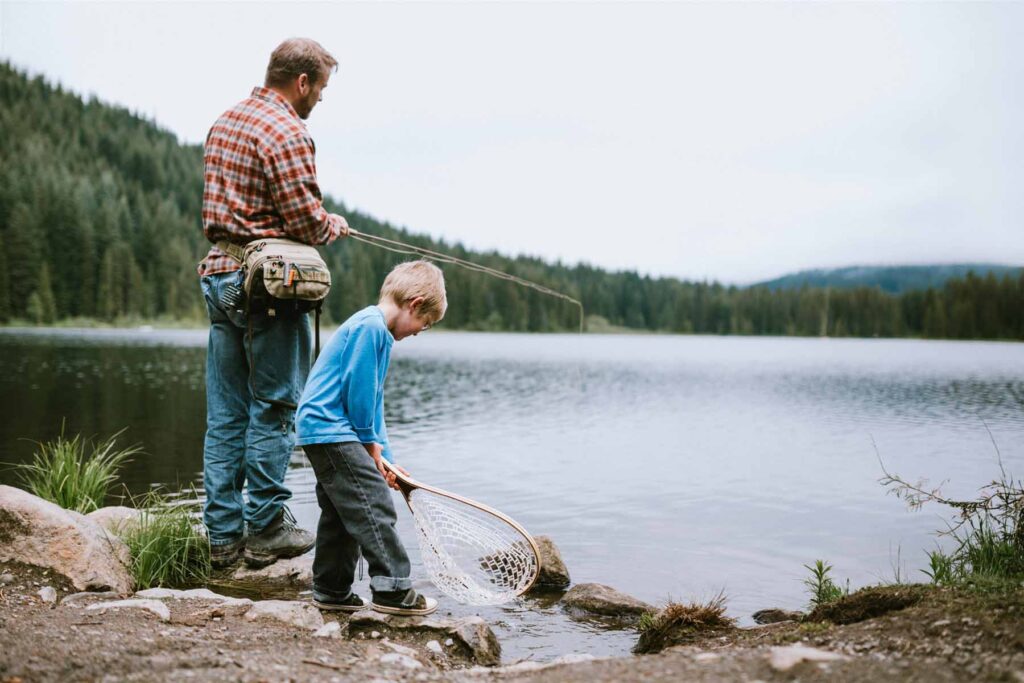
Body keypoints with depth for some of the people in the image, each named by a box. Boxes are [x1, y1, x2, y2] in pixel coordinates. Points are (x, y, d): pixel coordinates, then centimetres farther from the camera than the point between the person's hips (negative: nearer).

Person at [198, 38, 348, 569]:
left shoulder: (224, 123, 15)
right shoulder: (287, 134, -13)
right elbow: (308, 223, -17)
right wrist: (336, 225, 6)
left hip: (219, 278, 9)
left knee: (226, 414, 10)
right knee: (273, 408, 1)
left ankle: (223, 535, 15)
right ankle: (265, 529, 8)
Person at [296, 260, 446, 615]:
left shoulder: (377, 330, 18)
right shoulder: (370, 325, -15)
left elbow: (372, 400, 19)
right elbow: (358, 389, -19)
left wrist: (381, 456, 15)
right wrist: (371, 442, -7)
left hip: (323, 431, 11)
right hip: (330, 429, -11)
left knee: (341, 513, 15)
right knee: (375, 504, -10)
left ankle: (332, 591, 23)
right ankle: (393, 589, -8)